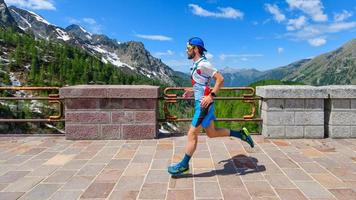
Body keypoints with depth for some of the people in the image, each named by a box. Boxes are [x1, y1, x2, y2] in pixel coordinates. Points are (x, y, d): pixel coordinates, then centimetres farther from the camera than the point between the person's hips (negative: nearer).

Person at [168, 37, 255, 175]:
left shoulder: (203, 64, -15)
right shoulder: (196, 65, 14)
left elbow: (220, 79, -20)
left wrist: (211, 96, -24)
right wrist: (193, 92, 13)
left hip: (204, 105, -10)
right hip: (201, 103, 10)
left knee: (192, 134, -3)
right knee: (211, 133, 18)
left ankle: (184, 165, 9)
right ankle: (241, 134, 26)